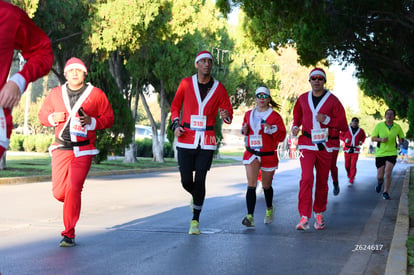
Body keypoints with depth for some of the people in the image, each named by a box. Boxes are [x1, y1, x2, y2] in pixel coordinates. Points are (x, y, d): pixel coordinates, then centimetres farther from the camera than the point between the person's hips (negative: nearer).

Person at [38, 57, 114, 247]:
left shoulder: (96, 94, 2)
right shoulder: (55, 93, 9)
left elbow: (109, 119, 4)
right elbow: (43, 115, 17)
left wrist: (92, 122, -15)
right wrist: (53, 118, -5)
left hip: (83, 150, -3)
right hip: (61, 148, 3)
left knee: (73, 189, -14)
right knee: (58, 192, 1)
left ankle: (69, 234, -5)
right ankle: (73, 203, 38)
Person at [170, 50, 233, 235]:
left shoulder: (219, 88, 3)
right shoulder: (186, 83, 3)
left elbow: (228, 112, 7)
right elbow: (175, 106, 14)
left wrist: (226, 116, -17)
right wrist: (176, 125, -1)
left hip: (207, 141, 0)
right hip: (186, 139, 0)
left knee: (200, 180, -4)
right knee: (186, 181, -1)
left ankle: (195, 221, 8)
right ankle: (195, 196, 36)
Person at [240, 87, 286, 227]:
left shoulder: (274, 116, -3)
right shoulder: (248, 114, 9)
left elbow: (282, 136, -6)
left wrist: (271, 129, -23)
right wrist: (245, 130, 0)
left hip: (269, 155, -1)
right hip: (251, 154, 2)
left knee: (266, 185, 13)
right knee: (251, 185, -13)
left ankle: (269, 209, 41)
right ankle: (250, 216, -18)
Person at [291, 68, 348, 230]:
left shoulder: (332, 100, -1)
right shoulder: (303, 99, 7)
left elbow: (343, 125, -3)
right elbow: (297, 116, 25)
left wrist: (327, 120, -18)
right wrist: (295, 127, 5)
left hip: (325, 146, 0)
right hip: (307, 144, 0)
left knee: (322, 181, 9)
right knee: (306, 178, -14)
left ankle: (319, 214, 25)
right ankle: (304, 217, -15)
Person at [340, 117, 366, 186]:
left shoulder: (360, 130, 6)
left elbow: (363, 136, 24)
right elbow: (341, 135, 8)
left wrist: (361, 141, 5)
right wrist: (345, 140, -10)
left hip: (355, 150, -1)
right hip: (347, 149, 1)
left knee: (353, 165, -9)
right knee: (347, 165, 6)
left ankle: (351, 181, -5)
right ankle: (349, 176, 36)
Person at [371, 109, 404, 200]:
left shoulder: (397, 127, 0)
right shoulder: (379, 126, -4)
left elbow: (401, 137, 15)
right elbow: (373, 138, -2)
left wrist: (401, 140, -8)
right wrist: (381, 139, -21)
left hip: (392, 153, 0)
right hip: (380, 153, 0)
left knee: (388, 174, -13)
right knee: (379, 176, 4)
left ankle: (386, 192, 5)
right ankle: (380, 182, 41)